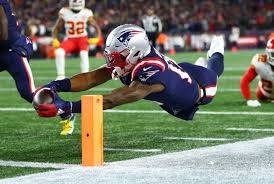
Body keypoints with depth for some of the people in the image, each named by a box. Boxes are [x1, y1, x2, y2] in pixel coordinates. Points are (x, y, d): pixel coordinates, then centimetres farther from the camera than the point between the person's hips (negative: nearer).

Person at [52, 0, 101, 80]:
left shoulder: (86, 13, -7)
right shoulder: (64, 12, -4)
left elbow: (97, 27, 1)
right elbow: (56, 28, 6)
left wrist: (97, 38, -17)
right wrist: (55, 39, -11)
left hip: (82, 38, -1)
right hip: (70, 40, 2)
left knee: (84, 54, -32)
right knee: (59, 52, -25)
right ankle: (60, 76, -12)